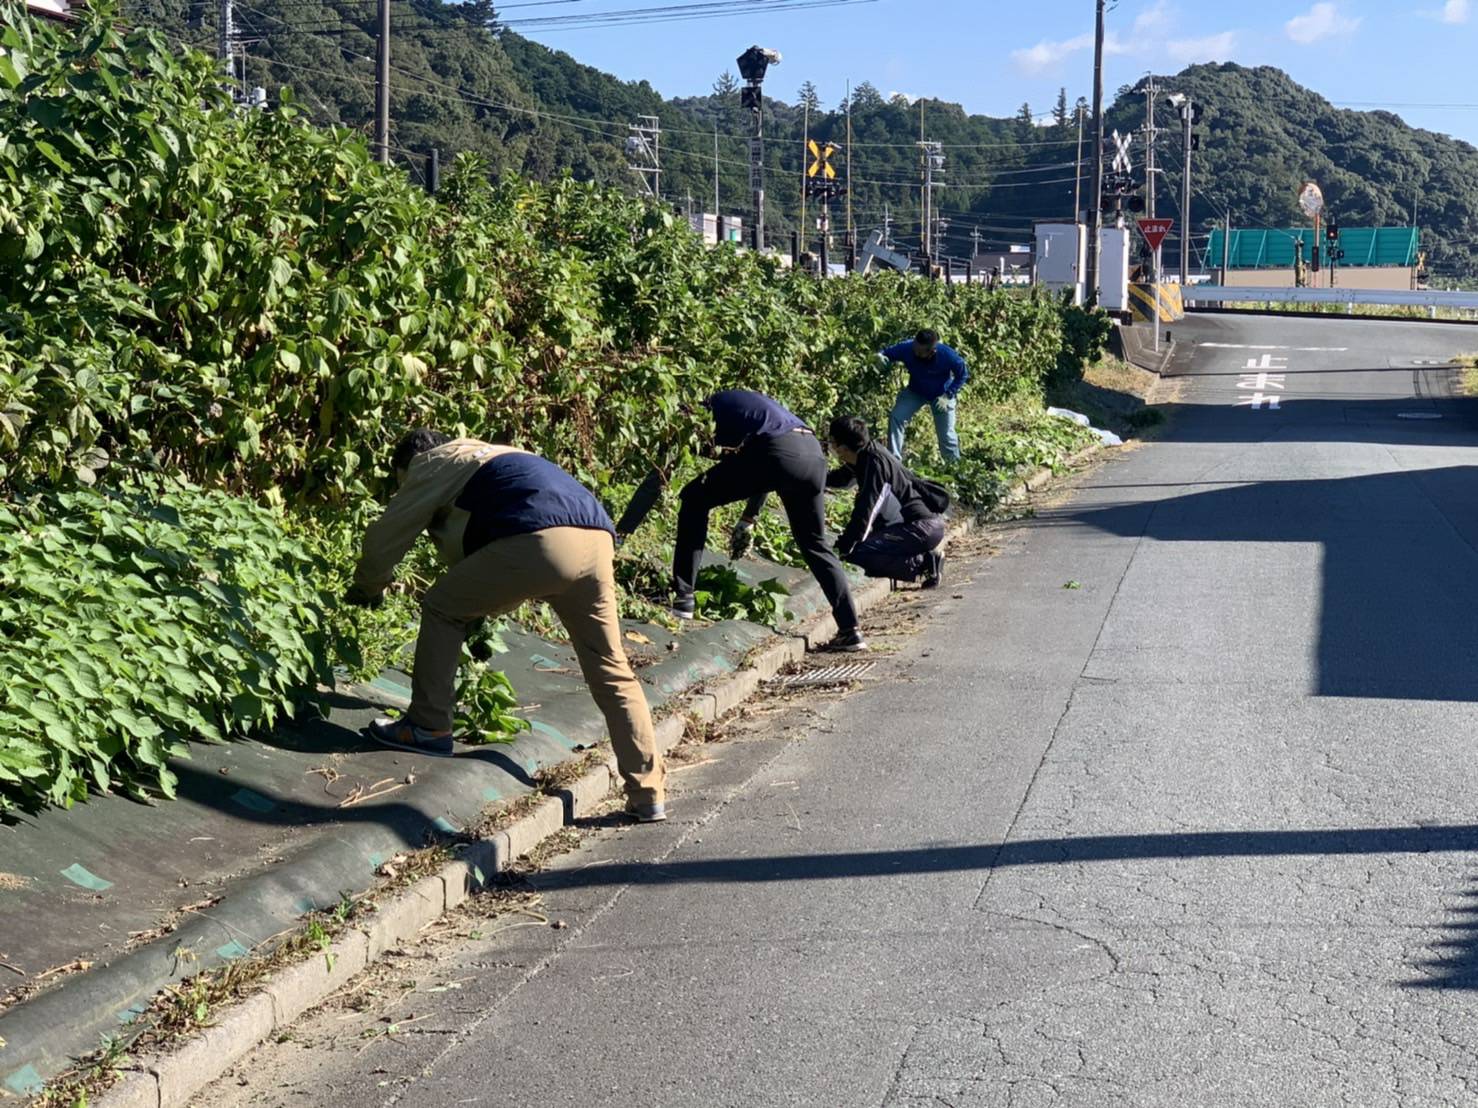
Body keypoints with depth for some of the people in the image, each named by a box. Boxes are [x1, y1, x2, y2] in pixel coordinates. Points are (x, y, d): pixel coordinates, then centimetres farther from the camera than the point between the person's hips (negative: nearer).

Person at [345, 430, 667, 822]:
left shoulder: (433, 464, 19)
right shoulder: (490, 456, 41)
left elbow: (385, 538, 23)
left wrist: (364, 590, 39)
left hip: (540, 540, -7)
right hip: (597, 540, 8)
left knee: (441, 609, 12)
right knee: (611, 671, 11)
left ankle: (428, 727, 17)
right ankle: (649, 794, 10)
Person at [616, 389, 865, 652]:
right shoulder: (737, 403, 37)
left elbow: (656, 480, 14)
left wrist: (620, 531, 17)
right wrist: (749, 519, 46)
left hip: (778, 453, -7)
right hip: (814, 453, 7)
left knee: (695, 500, 10)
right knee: (814, 544, 21)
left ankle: (682, 597, 6)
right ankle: (850, 630, 17)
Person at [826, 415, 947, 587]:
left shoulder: (874, 462, -16)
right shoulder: (865, 457, 12)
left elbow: (864, 511, -19)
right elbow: (841, 479, 35)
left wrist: (843, 548, -15)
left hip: (923, 526, -10)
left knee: (858, 553, -20)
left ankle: (922, 563, -13)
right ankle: (926, 559, 9)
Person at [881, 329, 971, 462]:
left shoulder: (946, 355, -36)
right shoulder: (907, 349, -33)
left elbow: (963, 374, -18)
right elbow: (886, 353, -17)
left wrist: (948, 395, -25)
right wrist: (879, 356, -42)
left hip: (941, 395, -2)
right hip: (915, 392, 2)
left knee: (946, 435, 5)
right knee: (896, 418, -17)